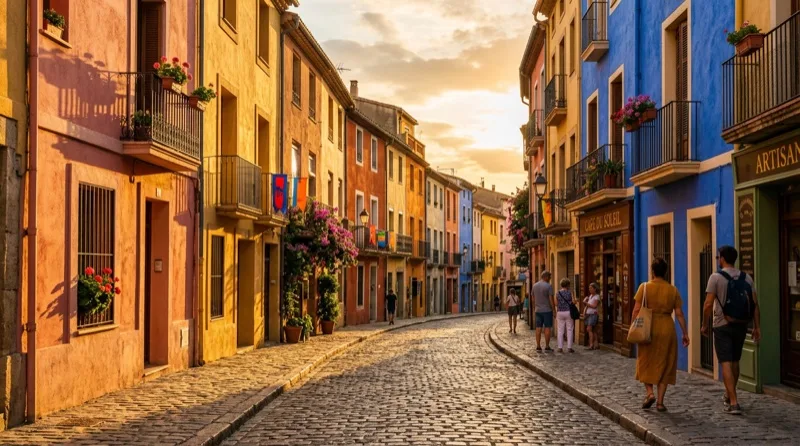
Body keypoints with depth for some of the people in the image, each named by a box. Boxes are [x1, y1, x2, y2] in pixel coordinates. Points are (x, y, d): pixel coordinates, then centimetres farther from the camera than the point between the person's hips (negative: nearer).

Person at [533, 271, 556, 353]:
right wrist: (554, 309, -6)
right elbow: (551, 299, -13)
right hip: (547, 310, -5)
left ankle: (538, 347, 6)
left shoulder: (535, 286, 6)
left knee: (538, 328, 6)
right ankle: (547, 347, 1)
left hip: (538, 310, 5)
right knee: (547, 328, 0)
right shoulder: (548, 286, -12)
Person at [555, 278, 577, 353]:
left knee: (560, 331, 5)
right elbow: (574, 302, -10)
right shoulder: (570, 292, -5)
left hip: (560, 313, 2)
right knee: (569, 330, 4)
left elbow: (556, 304, -1)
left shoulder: (557, 293, 0)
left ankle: (560, 348, 3)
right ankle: (569, 347, 2)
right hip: (568, 312, -2)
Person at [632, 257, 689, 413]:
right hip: (667, 329, 1)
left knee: (646, 362, 15)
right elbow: (679, 314, 1)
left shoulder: (644, 287, -3)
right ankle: (660, 401, 7)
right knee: (665, 365, 8)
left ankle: (650, 393, -1)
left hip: (649, 328, -1)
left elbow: (636, 310, -6)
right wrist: (685, 333, 7)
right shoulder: (673, 290, 2)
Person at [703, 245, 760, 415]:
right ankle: (728, 396, 34)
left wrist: (704, 325, -3)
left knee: (726, 363, -5)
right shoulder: (747, 278, 4)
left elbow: (708, 304, -13)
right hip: (741, 325, 5)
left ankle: (733, 403, -12)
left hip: (722, 325, -5)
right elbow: (754, 304, 2)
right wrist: (757, 327, 6)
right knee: (735, 362, 18)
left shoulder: (716, 277, -10)